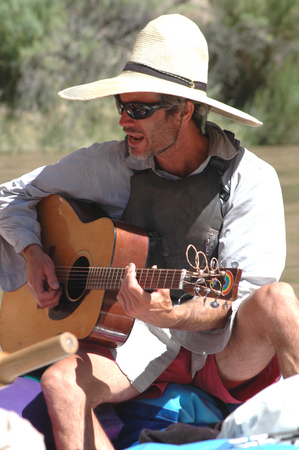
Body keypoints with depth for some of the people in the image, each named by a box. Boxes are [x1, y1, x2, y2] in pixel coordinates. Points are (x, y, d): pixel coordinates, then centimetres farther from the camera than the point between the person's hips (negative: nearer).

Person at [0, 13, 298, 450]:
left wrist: (169, 316, -31)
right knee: (61, 383, -30)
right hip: (143, 345, 2)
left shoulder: (250, 179, -6)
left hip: (226, 354, -2)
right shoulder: (108, 164, 4)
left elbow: (241, 297, -13)